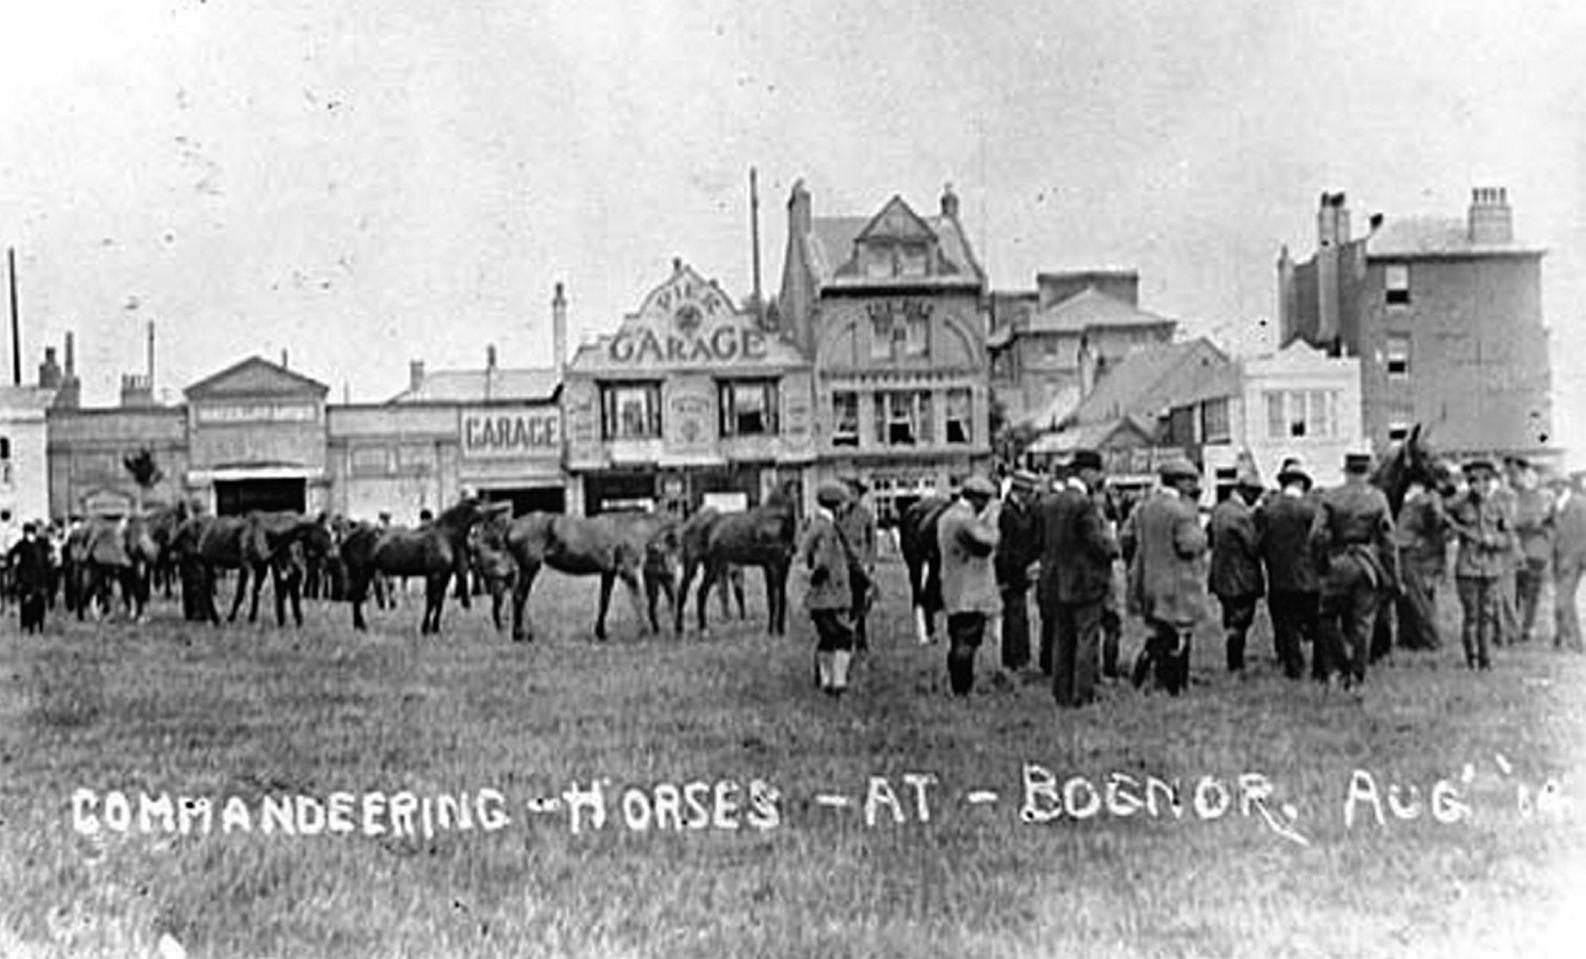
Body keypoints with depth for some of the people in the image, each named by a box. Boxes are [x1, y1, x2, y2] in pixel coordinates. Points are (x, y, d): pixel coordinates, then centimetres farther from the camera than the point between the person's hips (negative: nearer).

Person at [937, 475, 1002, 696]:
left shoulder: (947, 516, 15)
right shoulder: (964, 519, -18)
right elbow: (986, 545, -22)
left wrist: (988, 516, 15)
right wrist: (992, 516, -12)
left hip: (953, 595, 10)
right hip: (969, 595, -10)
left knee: (957, 645, 14)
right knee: (966, 645, -8)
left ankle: (958, 690, 19)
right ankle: (963, 690, -8)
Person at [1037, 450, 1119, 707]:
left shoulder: (1048, 503, 6)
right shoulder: (1085, 505, -17)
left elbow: (1043, 543, 10)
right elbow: (1098, 542, -17)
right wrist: (1113, 547, 2)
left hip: (1055, 583, 7)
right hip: (1085, 582, -7)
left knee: (1062, 640, 12)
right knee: (1087, 639, 0)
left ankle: (1062, 694, 16)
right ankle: (1083, 693, 0)